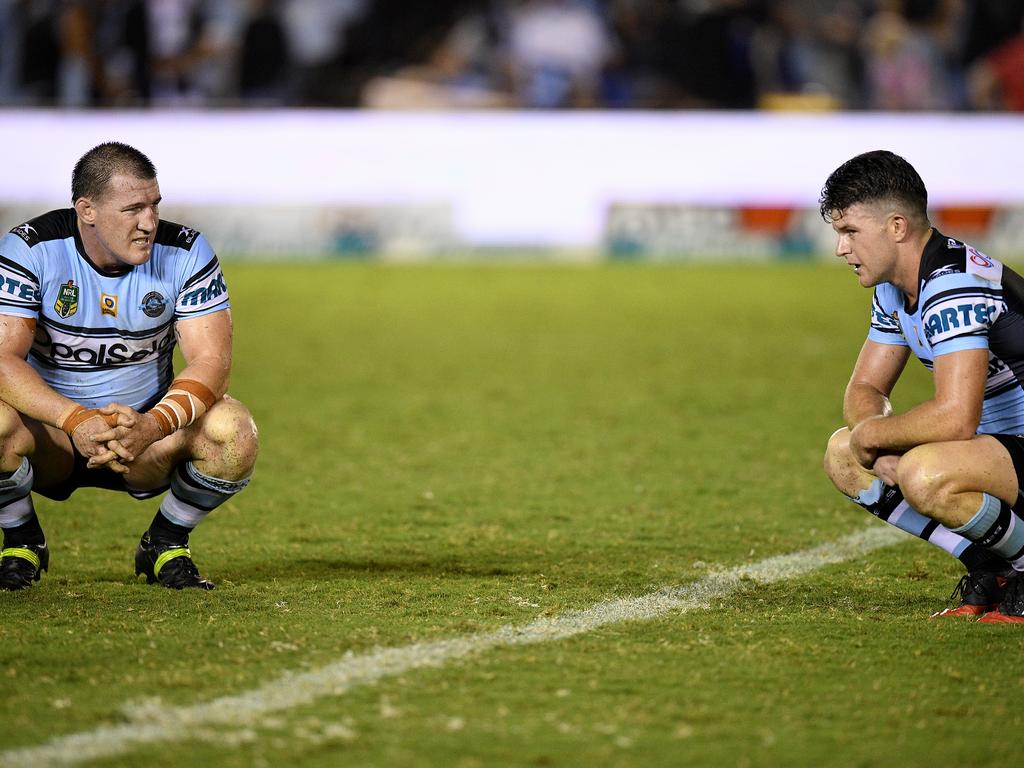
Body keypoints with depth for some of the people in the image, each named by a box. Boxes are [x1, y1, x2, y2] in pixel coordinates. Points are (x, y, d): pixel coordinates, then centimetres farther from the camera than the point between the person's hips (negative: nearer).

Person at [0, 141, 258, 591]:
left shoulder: (185, 252, -11)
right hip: (50, 440, -1)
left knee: (232, 431, -29)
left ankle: (165, 545, 1)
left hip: (147, 434, 1)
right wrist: (77, 421, -39)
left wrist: (153, 426, -37)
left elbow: (212, 360, -17)